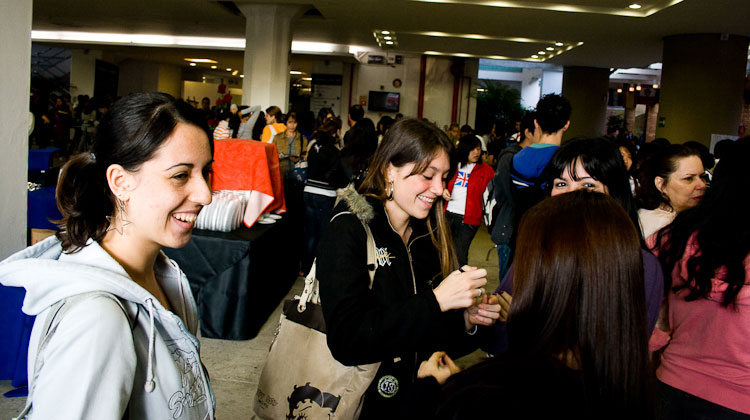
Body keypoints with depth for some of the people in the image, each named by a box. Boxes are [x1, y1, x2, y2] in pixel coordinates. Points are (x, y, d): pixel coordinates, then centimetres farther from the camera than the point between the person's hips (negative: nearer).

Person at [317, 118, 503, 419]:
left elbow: (424, 336, 10)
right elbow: (348, 340, -23)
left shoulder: (428, 236, 5)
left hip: (413, 394, 5)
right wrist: (435, 301, -24)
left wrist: (465, 319, -8)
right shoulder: (348, 231, -13)